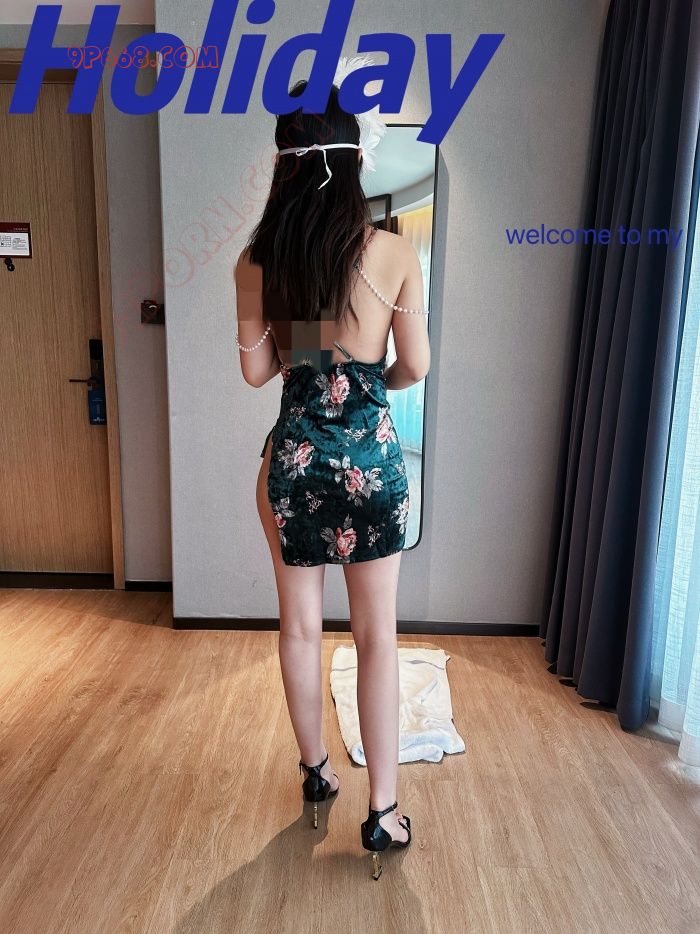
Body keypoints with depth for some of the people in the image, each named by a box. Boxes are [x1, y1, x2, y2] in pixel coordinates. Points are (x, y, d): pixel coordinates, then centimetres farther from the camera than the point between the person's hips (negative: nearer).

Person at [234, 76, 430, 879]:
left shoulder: (256, 260, -3)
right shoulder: (393, 252, -7)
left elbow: (256, 371, 1)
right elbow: (415, 366, -2)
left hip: (294, 456, 2)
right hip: (373, 454, -1)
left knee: (299, 625, 18)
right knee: (377, 635, 11)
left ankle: (316, 772, 38)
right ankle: (384, 810, 22)